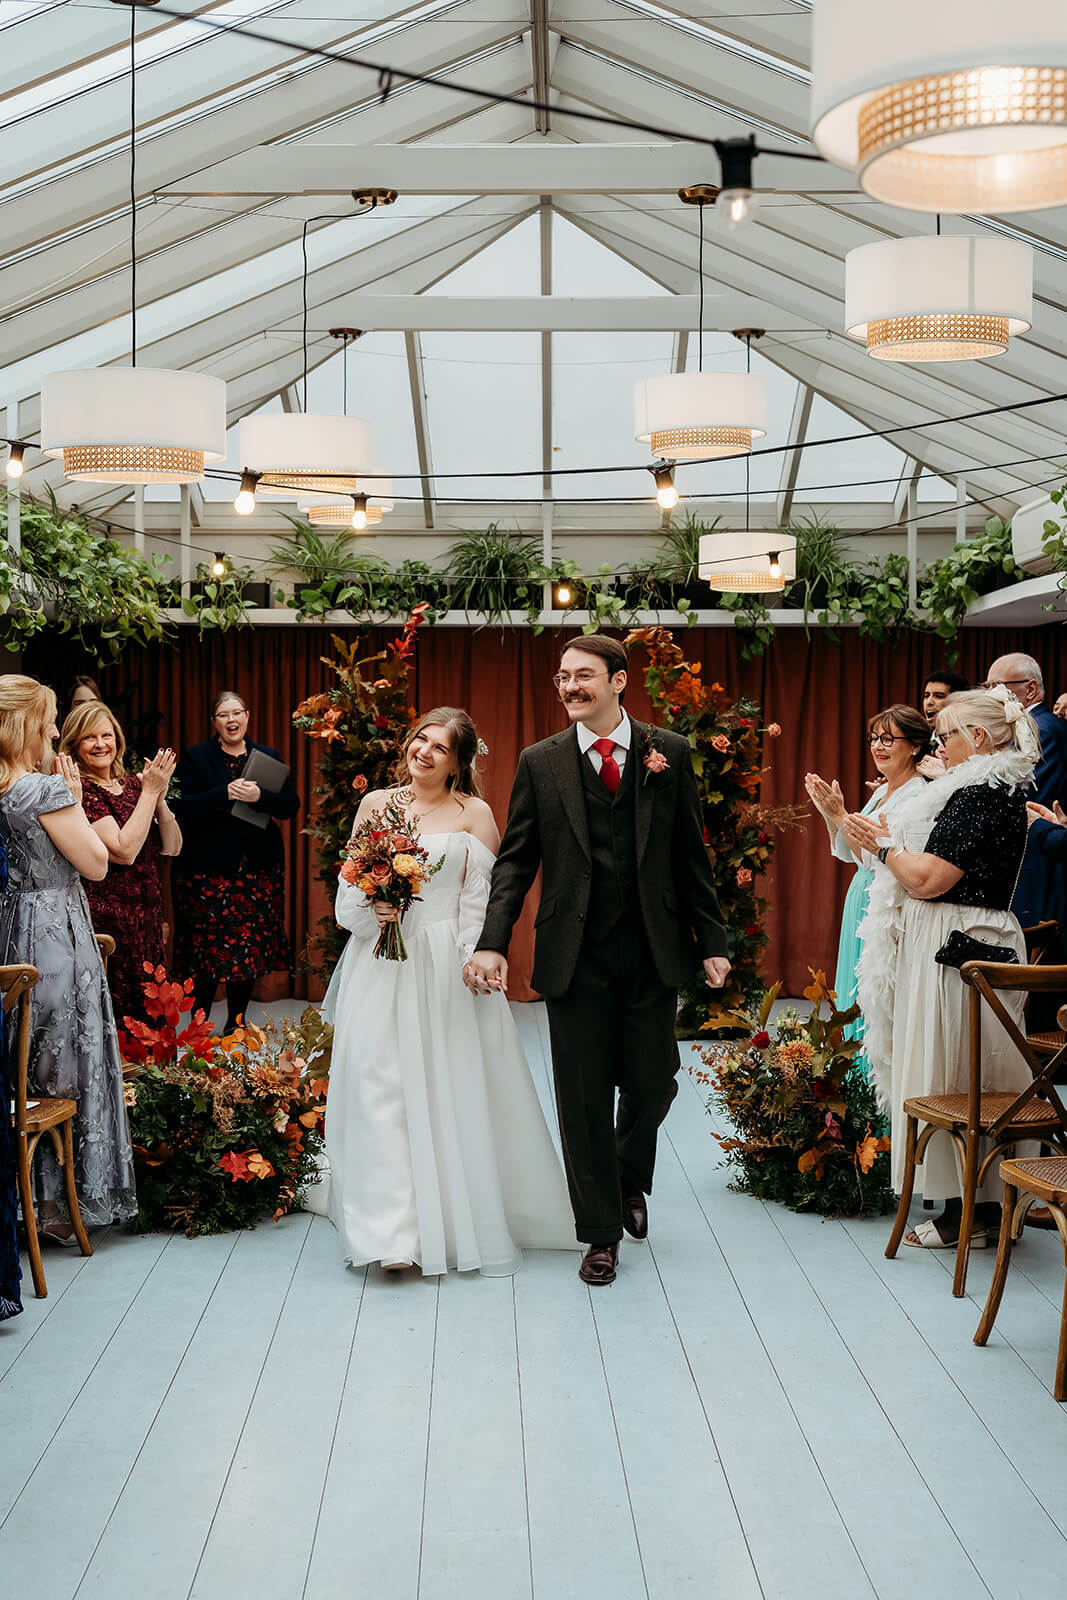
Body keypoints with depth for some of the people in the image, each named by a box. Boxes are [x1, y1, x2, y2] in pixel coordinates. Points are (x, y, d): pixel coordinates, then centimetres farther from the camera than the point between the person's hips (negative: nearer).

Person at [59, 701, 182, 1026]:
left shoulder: (132, 784, 11)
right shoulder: (80, 790, -9)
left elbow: (171, 847, 8)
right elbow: (124, 851, -19)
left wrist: (158, 797, -6)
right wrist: (149, 792, -13)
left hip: (146, 920, 7)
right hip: (107, 922, -7)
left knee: (145, 1008, 8)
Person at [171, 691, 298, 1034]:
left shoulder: (268, 757, 11)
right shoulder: (195, 757, 4)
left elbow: (292, 804, 2)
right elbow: (182, 806, -8)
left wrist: (259, 796, -15)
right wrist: (225, 794, -19)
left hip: (257, 867, 3)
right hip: (209, 867, -3)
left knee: (251, 946, 3)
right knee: (208, 945, -4)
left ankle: (236, 1024, 14)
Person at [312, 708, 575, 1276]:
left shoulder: (473, 813, 1)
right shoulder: (375, 804, 9)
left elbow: (483, 900, -2)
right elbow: (348, 889, 11)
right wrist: (368, 909, -10)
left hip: (446, 968, -2)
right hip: (380, 967, 2)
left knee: (454, 1090, 1)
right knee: (380, 1086, -3)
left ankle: (462, 1220, 16)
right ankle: (392, 1228, 0)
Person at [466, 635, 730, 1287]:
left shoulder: (670, 753, 2)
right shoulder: (540, 762, 2)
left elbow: (692, 855, 4)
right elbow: (516, 860, 1)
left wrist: (712, 941, 1)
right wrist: (493, 942, -11)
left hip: (653, 952, 0)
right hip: (576, 956, 0)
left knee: (652, 1084, 8)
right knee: (585, 1098, 5)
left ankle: (630, 1180, 40)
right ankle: (602, 1232, 19)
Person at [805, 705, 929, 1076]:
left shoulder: (918, 795, -14)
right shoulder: (882, 791, 15)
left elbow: (875, 856, -21)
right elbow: (846, 853, 18)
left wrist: (840, 815, -19)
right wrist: (829, 813, 6)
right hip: (864, 904, 10)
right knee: (857, 1004, 14)